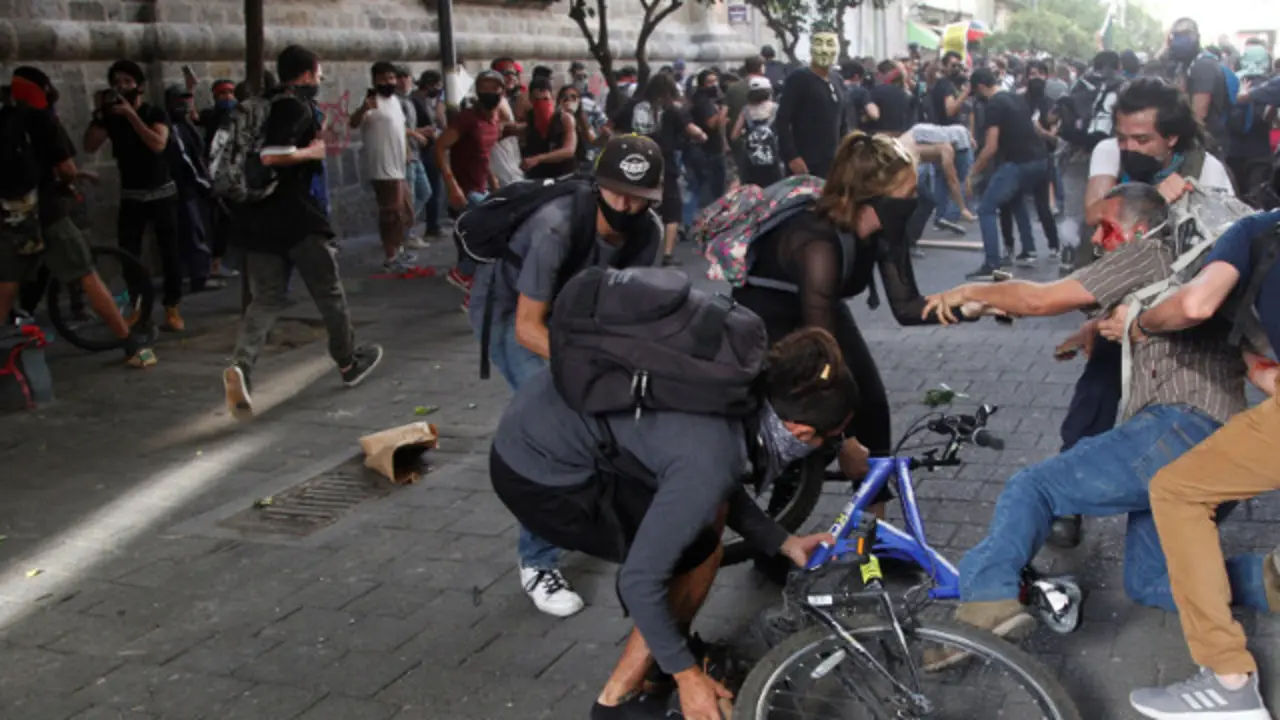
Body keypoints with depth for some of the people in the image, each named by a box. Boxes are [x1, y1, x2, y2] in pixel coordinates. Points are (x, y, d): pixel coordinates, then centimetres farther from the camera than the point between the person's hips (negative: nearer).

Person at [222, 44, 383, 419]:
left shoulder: (266, 104, 13)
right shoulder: (298, 105, -12)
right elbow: (272, 155, -26)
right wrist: (312, 152, -11)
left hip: (259, 218, 7)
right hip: (298, 217, -7)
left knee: (267, 298, 5)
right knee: (329, 292, 11)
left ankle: (241, 367, -18)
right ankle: (349, 362, 27)